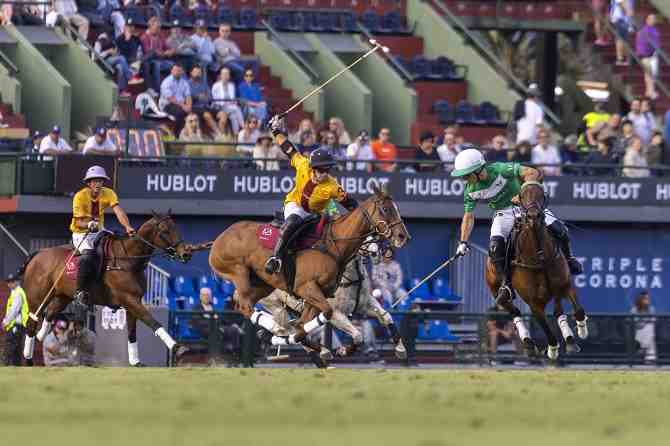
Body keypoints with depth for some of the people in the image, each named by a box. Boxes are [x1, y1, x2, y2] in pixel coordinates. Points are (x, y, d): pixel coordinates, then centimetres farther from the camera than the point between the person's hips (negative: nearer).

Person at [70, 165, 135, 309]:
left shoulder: (108, 194, -5)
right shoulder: (80, 196, -16)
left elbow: (118, 211, -21)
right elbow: (78, 222, -18)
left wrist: (127, 227, -38)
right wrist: (89, 224, -41)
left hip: (98, 232, 5)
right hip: (81, 234, -5)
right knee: (88, 255, -33)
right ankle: (80, 291, -27)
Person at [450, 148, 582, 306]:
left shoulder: (501, 169, -26)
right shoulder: (470, 191, -10)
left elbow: (533, 173, -27)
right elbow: (468, 216, 1)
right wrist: (463, 242, -8)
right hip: (504, 214, 3)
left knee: (558, 229, -16)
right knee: (495, 246, -23)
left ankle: (567, 259, 12)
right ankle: (505, 285, -15)